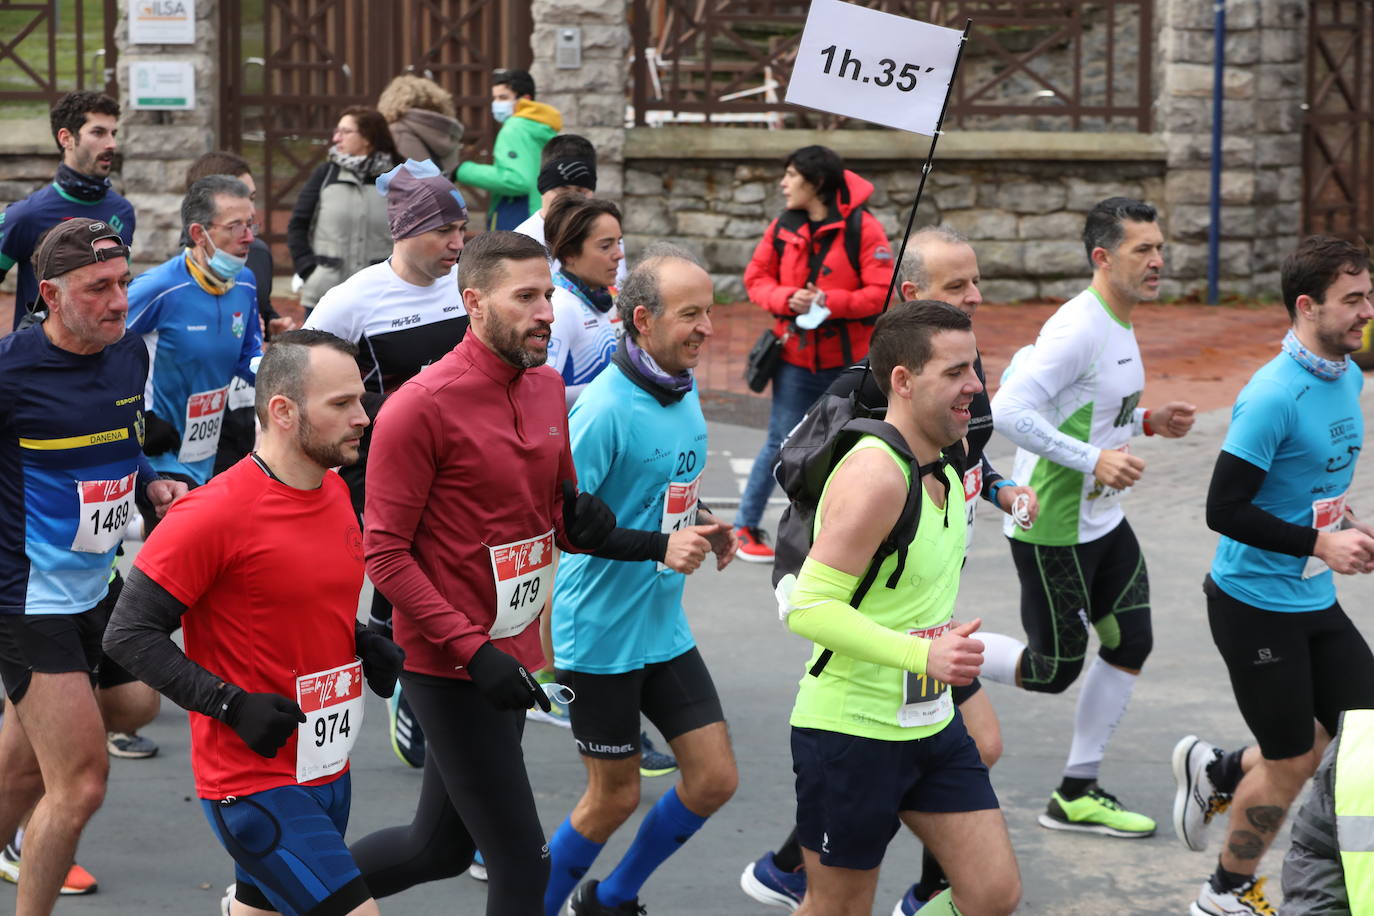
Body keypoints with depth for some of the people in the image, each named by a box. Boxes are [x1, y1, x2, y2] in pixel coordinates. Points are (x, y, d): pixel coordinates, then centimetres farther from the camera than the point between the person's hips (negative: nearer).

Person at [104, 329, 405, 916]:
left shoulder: (335, 490, 7)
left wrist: (364, 645, 4)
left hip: (328, 772, 8)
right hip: (255, 783, -8)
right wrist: (233, 706, -22)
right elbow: (129, 634, -17)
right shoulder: (218, 511, -19)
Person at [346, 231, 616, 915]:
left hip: (511, 652, 8)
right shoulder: (422, 406, -17)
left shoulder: (547, 386, 8)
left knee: (440, 847, 19)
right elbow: (384, 552, -17)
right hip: (450, 669, -8)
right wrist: (473, 650, -22)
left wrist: (579, 520, -4)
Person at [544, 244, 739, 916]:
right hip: (599, 634, -8)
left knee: (715, 779, 7)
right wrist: (658, 545, -27)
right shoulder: (607, 408, -22)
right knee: (615, 796, 4)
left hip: (664, 628, 8)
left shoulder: (684, 388, 4)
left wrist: (701, 525, 1)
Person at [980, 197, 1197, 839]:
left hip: (1103, 521, 10)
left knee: (1131, 643, 8)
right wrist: (1095, 460, -31)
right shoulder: (1078, 328, -23)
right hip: (1052, 530, -10)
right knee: (1052, 671, -1)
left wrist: (1147, 421, 7)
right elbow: (1008, 410, -31)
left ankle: (1078, 794, 18)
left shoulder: (1118, 326, 9)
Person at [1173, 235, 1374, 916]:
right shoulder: (1273, 396, -24)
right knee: (1292, 763, 3)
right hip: (1256, 604, -8)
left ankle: (1217, 772, 27)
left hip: (1314, 600, 8)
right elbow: (1224, 509, -24)